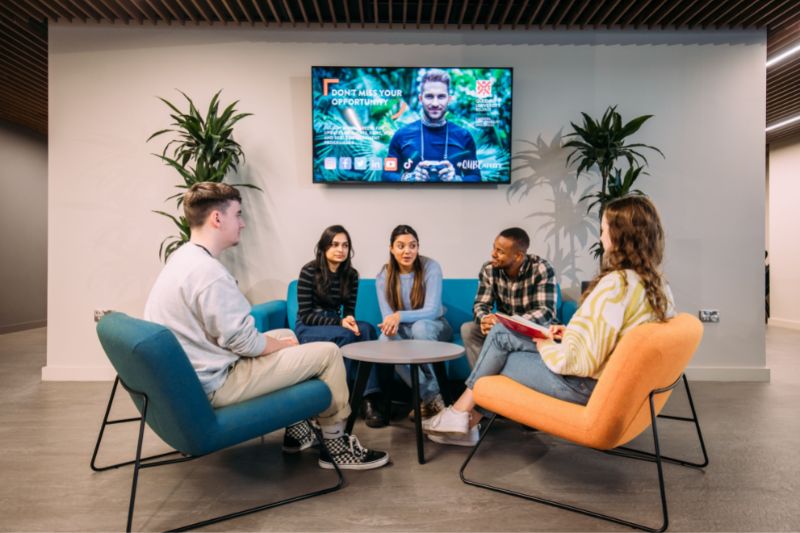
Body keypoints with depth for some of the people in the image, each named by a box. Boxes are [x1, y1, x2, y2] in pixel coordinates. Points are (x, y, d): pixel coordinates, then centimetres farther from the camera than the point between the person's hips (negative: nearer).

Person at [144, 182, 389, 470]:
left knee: (286, 334, 24)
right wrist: (283, 345, -4)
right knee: (328, 352, -6)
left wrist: (283, 340, 8)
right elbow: (242, 341, -23)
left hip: (191, 375, 10)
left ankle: (296, 432, 29)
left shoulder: (183, 257, 7)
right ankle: (336, 446, 14)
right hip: (214, 383, -10)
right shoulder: (208, 271, -25)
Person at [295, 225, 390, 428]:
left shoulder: (351, 274, 2)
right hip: (308, 330, -4)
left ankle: (369, 397, -33)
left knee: (366, 329, -28)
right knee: (346, 336, -34)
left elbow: (349, 311, 4)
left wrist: (349, 321, -22)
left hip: (334, 327, 4)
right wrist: (340, 322, -27)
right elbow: (305, 315, -14)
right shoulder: (309, 271, -12)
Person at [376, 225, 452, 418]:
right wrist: (391, 323, -36)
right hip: (404, 330, 3)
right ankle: (431, 396, -22)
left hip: (433, 327, -2)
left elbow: (432, 311, -23)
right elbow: (387, 315, -10)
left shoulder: (430, 267, -17)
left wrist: (400, 316, -40)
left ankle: (428, 398, -23)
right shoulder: (383, 276, -7)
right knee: (386, 339, -31)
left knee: (420, 327, -38)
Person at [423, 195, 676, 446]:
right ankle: (464, 418, 18)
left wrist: (546, 346, -8)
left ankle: (461, 415, 27)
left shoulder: (615, 284, -25)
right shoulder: (659, 284, 3)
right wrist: (573, 334, 7)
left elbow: (579, 361, -27)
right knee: (501, 334, 10)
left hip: (585, 386, -8)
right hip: (610, 377, 9)